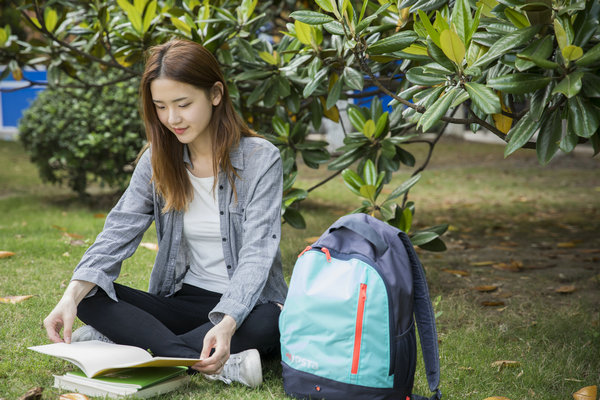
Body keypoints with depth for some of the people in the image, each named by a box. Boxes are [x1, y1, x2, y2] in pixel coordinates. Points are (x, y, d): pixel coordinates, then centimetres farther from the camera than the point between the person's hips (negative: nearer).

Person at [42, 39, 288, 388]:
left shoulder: (261, 159, -11)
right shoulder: (158, 161, 3)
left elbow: (258, 253, -21)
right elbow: (120, 232, -6)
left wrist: (226, 324, -37)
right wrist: (73, 295, -24)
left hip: (245, 306, -4)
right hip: (184, 300, 4)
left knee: (269, 323, -38)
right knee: (91, 298, -19)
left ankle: (133, 341, -28)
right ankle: (219, 366, -33)